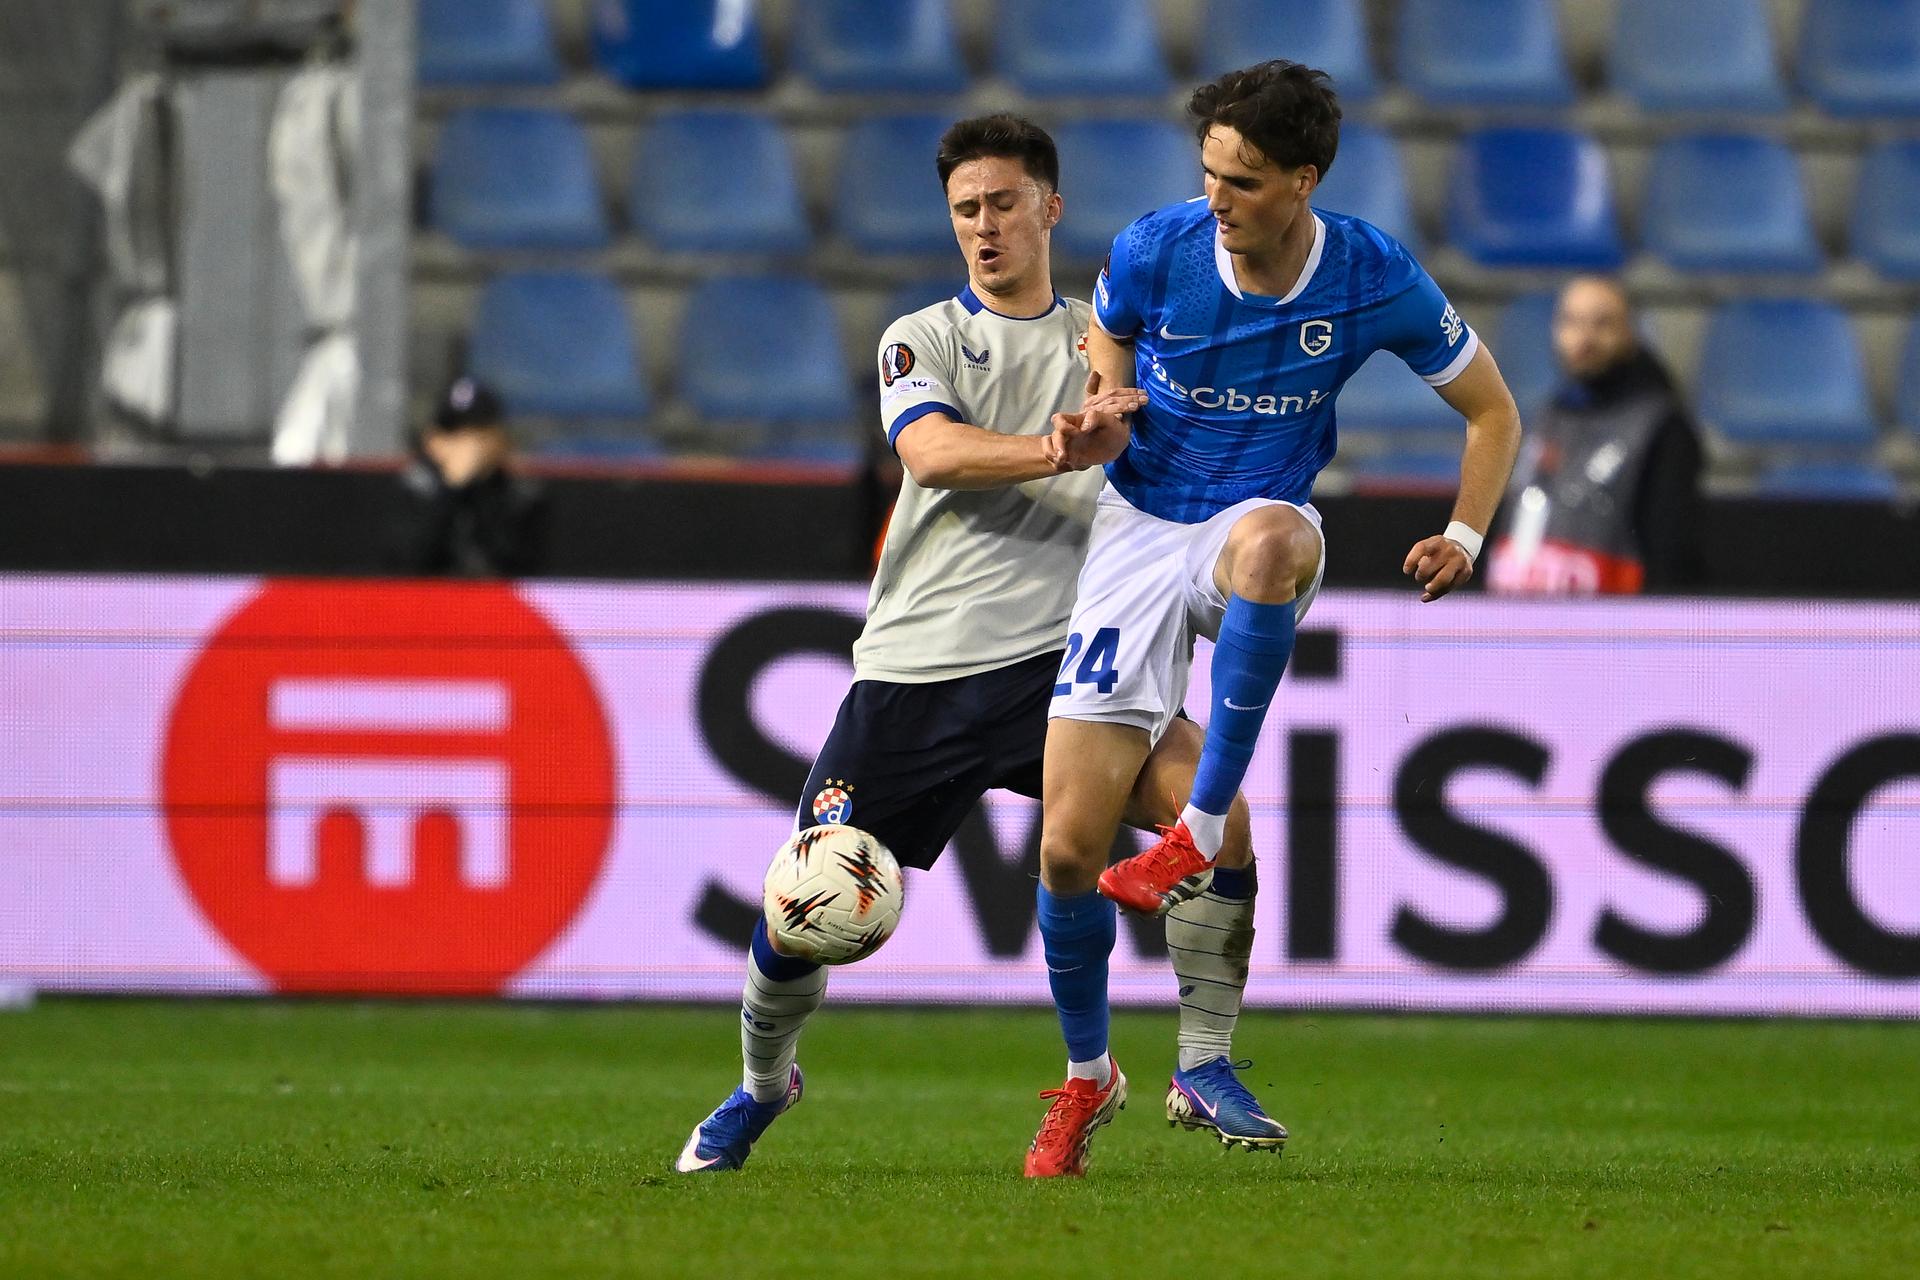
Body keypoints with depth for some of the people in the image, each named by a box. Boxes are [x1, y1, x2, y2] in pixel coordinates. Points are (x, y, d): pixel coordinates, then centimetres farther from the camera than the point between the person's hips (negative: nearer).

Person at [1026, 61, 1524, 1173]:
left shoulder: (1374, 280, -13)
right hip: (1142, 528, 1)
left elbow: (1493, 412, 2)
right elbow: (1102, 415, 5)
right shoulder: (1154, 252, -12)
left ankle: (1201, 834, -33)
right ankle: (1088, 1074, 20)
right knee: (1069, 846, -7)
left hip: (1262, 526, -1)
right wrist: (1089, 432, -18)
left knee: (1271, 535, -43)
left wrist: (1463, 535, -11)